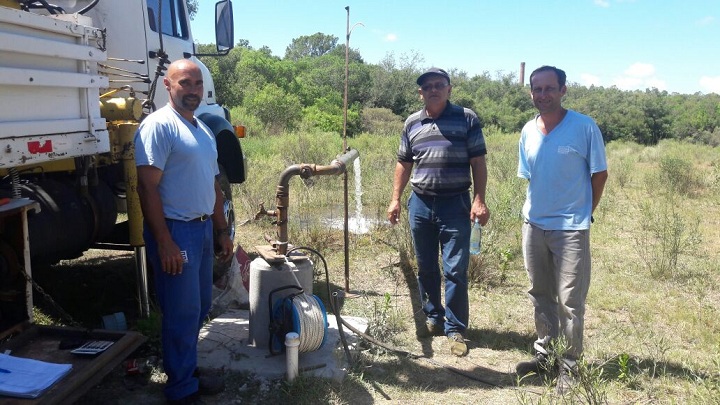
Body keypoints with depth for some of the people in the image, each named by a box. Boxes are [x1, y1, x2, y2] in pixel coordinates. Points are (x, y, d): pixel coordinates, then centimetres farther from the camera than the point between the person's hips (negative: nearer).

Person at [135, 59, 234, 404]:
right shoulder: (158, 125, -12)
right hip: (176, 230, -8)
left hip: (203, 228, 9)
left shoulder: (203, 129, 15)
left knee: (199, 308, 16)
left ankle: (188, 372, 33)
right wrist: (164, 242, -22)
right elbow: (147, 188, -18)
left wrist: (222, 231, 17)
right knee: (182, 313, 0)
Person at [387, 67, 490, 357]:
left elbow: (478, 162, -2)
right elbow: (404, 164, 15)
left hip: (455, 205, -4)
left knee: (456, 271, -3)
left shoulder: (466, 119, 0)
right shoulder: (412, 123, 10)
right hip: (420, 203, 4)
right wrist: (395, 199, 9)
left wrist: (479, 200, -11)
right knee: (426, 268, 13)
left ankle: (455, 329, 9)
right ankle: (433, 318, 29)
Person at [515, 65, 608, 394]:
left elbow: (600, 174, -3)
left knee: (569, 301, 0)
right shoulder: (528, 131, 5)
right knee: (540, 295, 16)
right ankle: (545, 353, 31)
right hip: (533, 225, 5)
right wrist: (537, 208, 9)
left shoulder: (585, 127, -10)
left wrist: (584, 213, 2)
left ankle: (568, 366, 16)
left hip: (570, 228, -5)